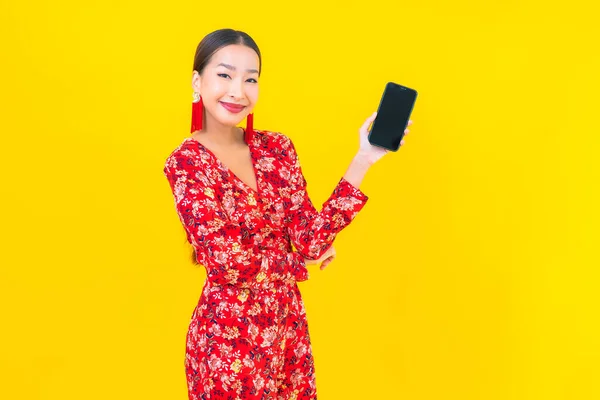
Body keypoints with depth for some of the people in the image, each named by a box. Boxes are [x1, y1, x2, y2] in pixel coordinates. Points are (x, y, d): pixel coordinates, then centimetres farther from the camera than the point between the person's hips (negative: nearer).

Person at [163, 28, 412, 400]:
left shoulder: (277, 147, 0)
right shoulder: (186, 163, -13)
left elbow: (310, 239, -7)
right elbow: (230, 263, -18)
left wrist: (364, 159, -13)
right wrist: (298, 263, -4)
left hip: (289, 323, 5)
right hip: (229, 334, -5)